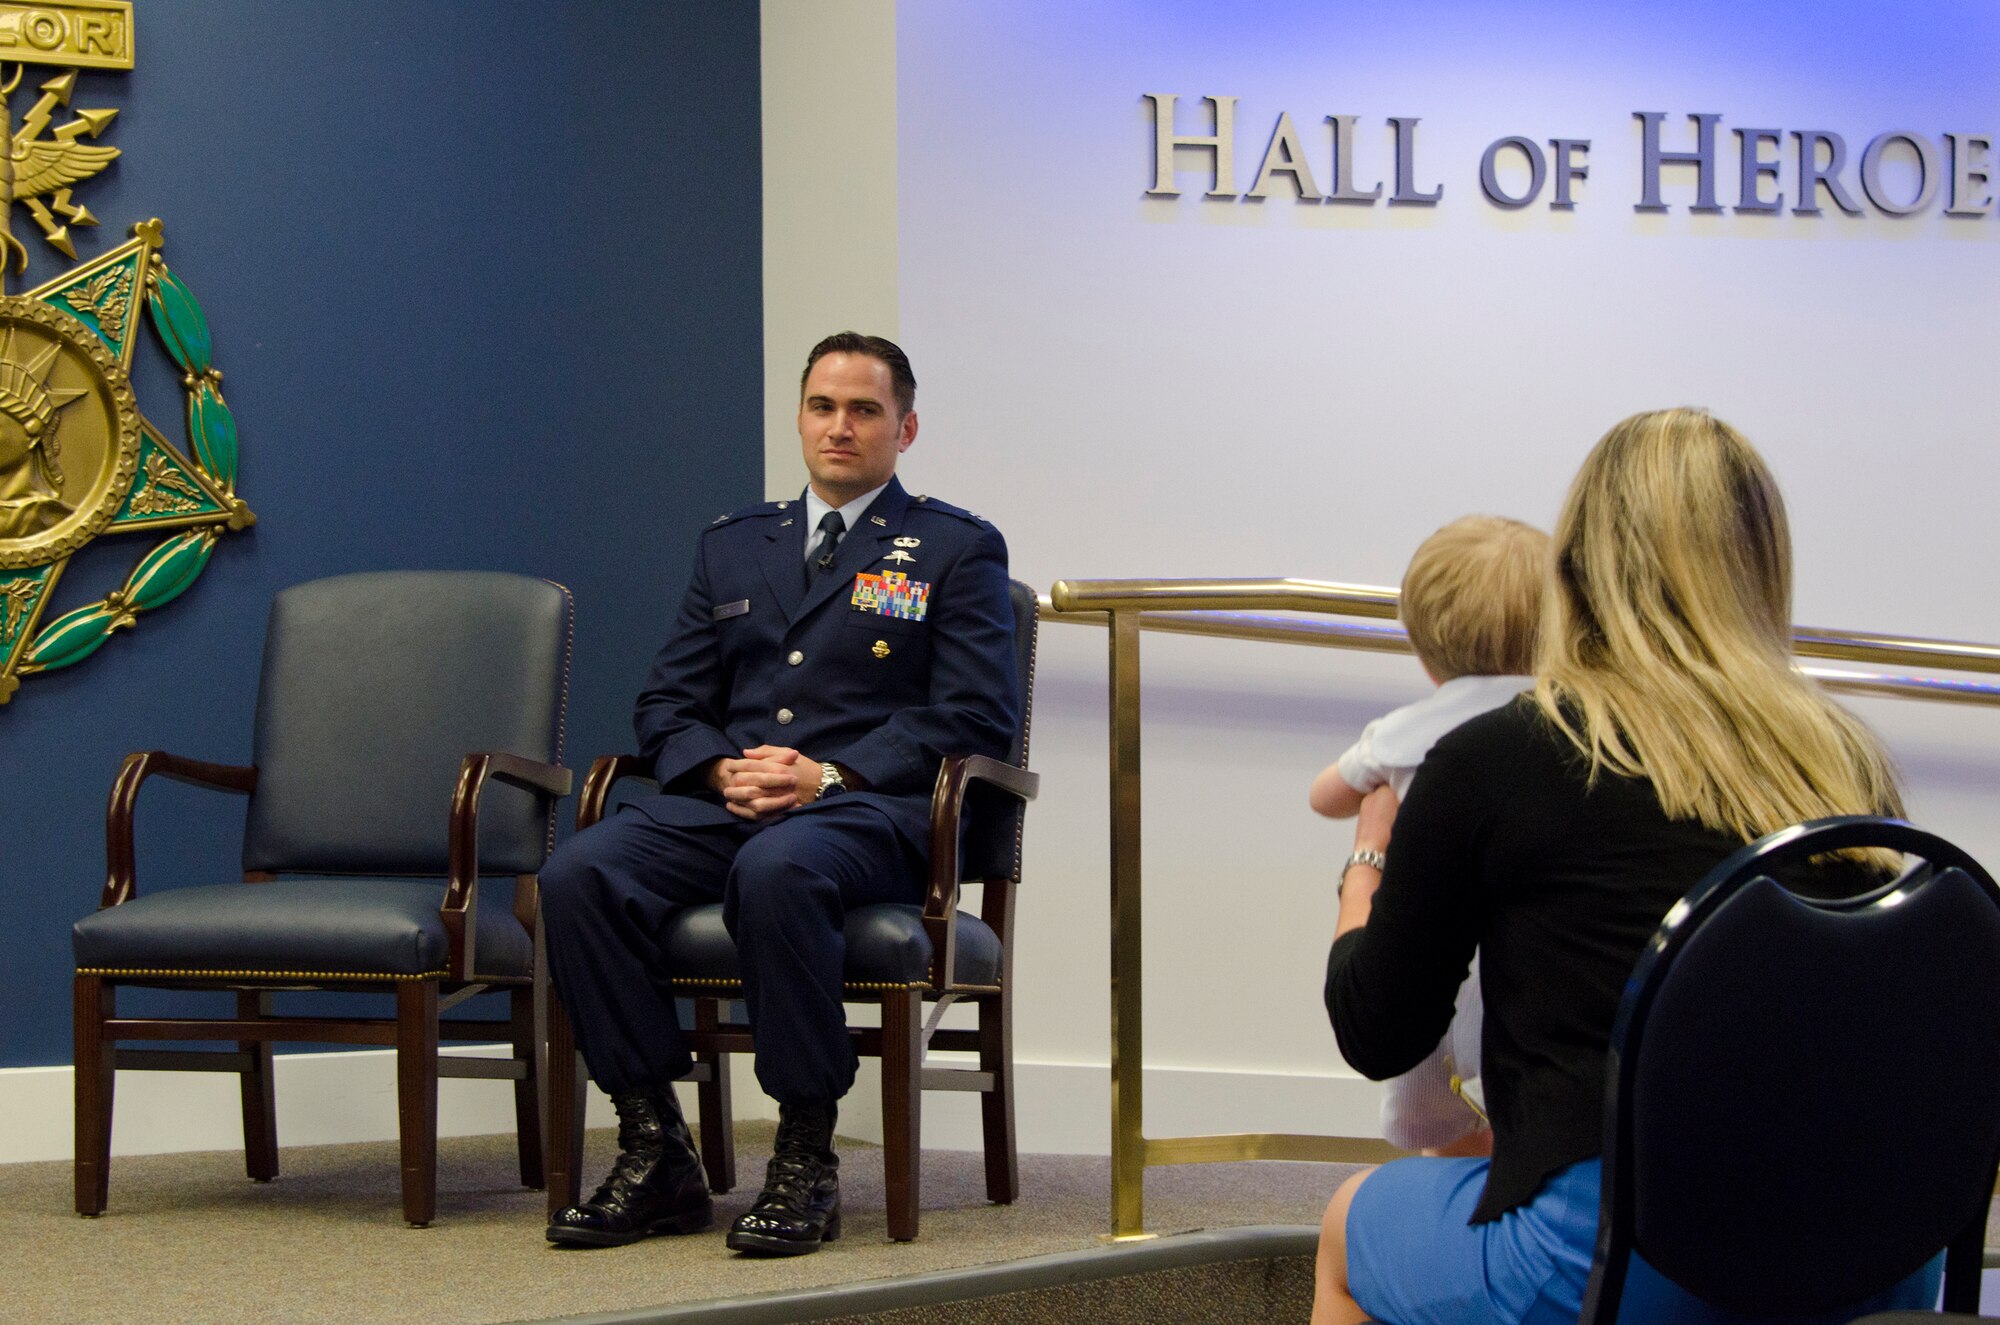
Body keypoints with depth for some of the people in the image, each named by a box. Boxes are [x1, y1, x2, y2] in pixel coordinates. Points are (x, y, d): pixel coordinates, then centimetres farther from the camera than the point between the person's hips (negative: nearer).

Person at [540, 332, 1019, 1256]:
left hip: (870, 809, -4)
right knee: (578, 874, -26)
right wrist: (722, 768, -5)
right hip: (725, 801, 5)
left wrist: (826, 775, -13)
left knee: (776, 870, -40)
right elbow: (668, 704, 19)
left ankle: (806, 1163, -28)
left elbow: (975, 719, -1)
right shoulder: (731, 547, 24)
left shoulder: (958, 550, 11)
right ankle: (654, 1154, -19)